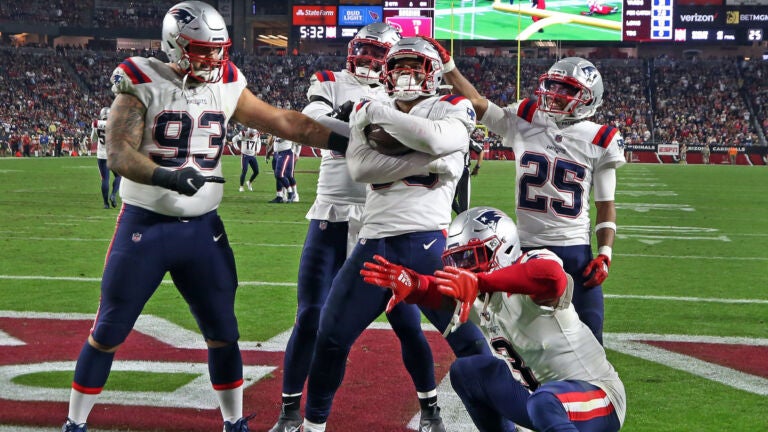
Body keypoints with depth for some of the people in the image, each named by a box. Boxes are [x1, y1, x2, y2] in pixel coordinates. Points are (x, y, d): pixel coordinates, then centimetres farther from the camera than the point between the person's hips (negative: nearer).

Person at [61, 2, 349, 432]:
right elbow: (118, 154, -18)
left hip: (204, 228, 4)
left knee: (223, 332, 9)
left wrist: (345, 142, 1)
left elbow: (283, 121, 7)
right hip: (146, 225, -4)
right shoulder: (143, 84, -11)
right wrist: (167, 177, -35)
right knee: (109, 331, 4)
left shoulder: (226, 85, 3)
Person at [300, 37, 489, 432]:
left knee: (468, 338, -4)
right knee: (331, 337, 7)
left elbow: (435, 139, -22)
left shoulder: (451, 111, 4)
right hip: (374, 242, 3)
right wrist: (425, 162, -15)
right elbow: (359, 167, -8)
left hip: (427, 242, -3)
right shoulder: (368, 111, 12)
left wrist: (382, 114, -9)